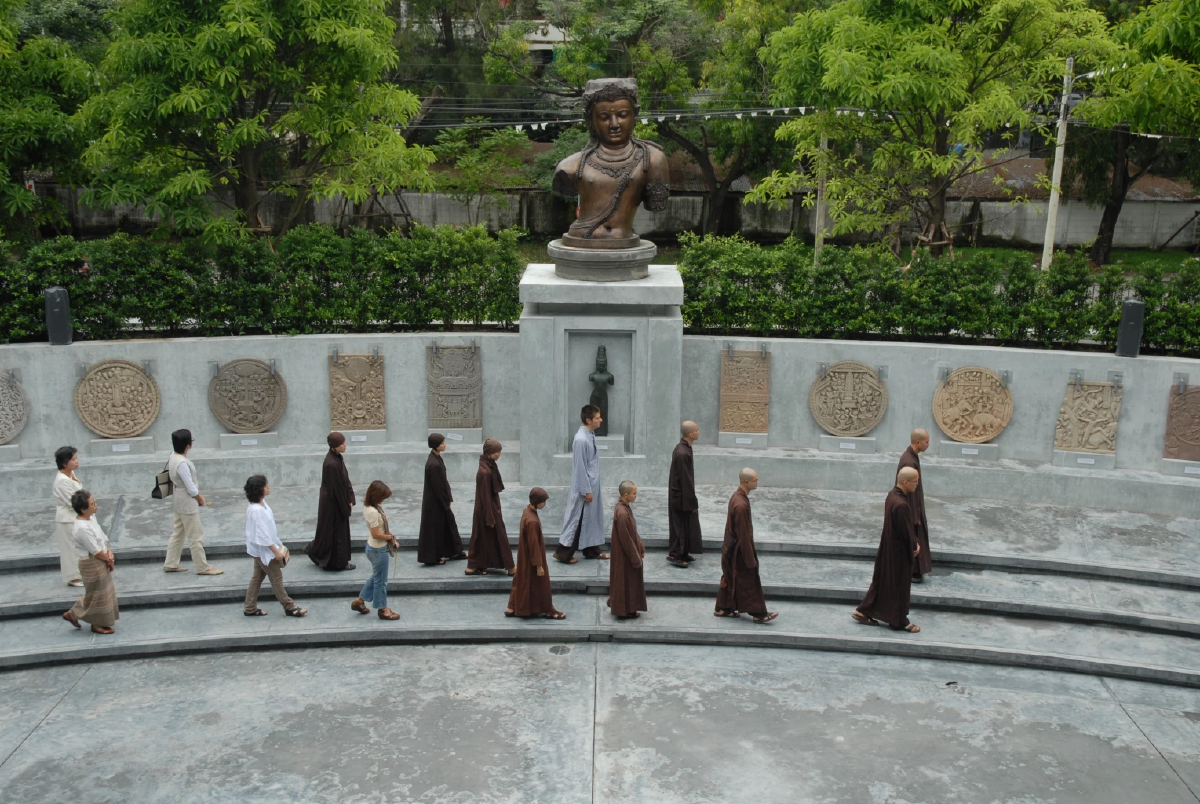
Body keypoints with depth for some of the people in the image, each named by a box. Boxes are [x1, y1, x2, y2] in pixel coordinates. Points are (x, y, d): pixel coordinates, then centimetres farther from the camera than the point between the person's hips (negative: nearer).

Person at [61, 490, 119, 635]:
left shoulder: (91, 517, 0)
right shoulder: (82, 528, -29)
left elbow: (101, 537, 10)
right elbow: (96, 551, -23)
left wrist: (109, 552, -2)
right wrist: (109, 559, -8)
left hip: (100, 561, 9)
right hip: (92, 565, -9)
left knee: (103, 592, 21)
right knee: (98, 594, 7)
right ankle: (97, 624, 24)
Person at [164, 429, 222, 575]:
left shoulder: (174, 457, 2)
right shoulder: (182, 463, -28)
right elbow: (191, 488, -23)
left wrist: (197, 495, 10)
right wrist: (200, 499, -6)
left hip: (179, 500, 10)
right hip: (187, 501, -10)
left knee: (178, 533, 19)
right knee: (195, 536, 1)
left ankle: (170, 564, 27)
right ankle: (203, 567, 10)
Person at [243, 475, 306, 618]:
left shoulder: (261, 503, 2)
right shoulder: (256, 510, -29)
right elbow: (262, 534, -26)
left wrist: (278, 546, 16)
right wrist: (276, 551, -21)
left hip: (260, 549, 10)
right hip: (263, 549, -10)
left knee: (257, 577, 17)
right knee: (276, 578, 2)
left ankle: (250, 608, 26)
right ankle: (289, 607, 13)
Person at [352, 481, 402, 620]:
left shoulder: (368, 506, 1)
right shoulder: (373, 512, -29)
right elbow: (376, 534, -26)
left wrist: (390, 535, -3)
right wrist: (390, 537, -11)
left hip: (374, 547, 9)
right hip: (378, 550, -9)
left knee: (376, 577, 25)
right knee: (381, 580, 8)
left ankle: (359, 601, 35)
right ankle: (382, 609, 24)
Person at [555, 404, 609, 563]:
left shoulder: (591, 435, 5)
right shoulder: (581, 440, -24)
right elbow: (580, 468, -22)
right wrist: (586, 491, -18)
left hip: (593, 485, 9)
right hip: (584, 487, -9)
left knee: (592, 517, 17)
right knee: (578, 519, 0)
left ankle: (592, 550, 28)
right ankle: (563, 553, 9)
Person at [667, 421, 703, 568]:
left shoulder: (683, 447, 4)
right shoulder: (683, 453, -27)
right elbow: (686, 480, -24)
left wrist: (692, 500, 20)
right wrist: (692, 502, -17)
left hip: (679, 494, 10)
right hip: (681, 496, -10)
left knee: (684, 525, 18)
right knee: (682, 525, 2)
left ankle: (683, 553, 28)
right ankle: (674, 555, 12)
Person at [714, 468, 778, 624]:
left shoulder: (737, 496, 2)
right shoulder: (741, 504, -29)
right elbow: (742, 533, -25)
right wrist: (750, 558, -19)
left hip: (731, 546, 10)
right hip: (739, 548, -9)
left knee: (730, 579, 19)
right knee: (748, 581, 3)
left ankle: (722, 608, 29)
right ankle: (758, 613, 15)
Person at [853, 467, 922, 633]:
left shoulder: (893, 494, 1)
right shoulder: (901, 505, -30)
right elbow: (907, 531, -21)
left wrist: (914, 543, 3)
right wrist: (915, 546, -3)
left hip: (888, 547, 9)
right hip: (899, 551, -9)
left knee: (882, 580, 19)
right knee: (899, 584, 7)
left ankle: (864, 611, 27)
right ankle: (899, 621, 21)